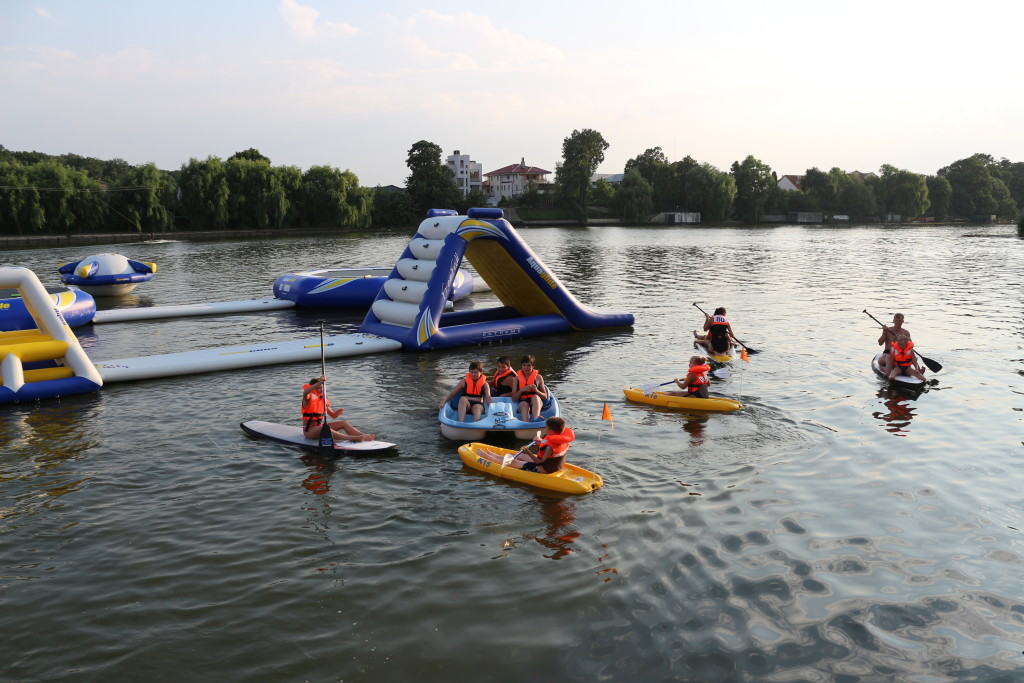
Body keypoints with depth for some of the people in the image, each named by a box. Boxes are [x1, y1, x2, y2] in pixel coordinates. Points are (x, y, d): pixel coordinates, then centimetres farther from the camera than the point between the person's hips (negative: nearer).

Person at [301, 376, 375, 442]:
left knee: (344, 423, -8)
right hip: (309, 430, -8)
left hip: (320, 427, 8)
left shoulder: (323, 400, 11)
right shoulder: (308, 399, -9)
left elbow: (333, 415, 14)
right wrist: (319, 383, -45)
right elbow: (305, 393, -36)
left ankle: (363, 436, -27)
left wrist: (338, 412, -10)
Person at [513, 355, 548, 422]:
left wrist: (536, 390, -12)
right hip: (523, 401, 0)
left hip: (536, 403, 0)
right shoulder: (517, 378, 13)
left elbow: (545, 396, 8)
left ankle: (535, 418, -59)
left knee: (535, 397, -35)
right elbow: (513, 398, 7)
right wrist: (522, 390, -10)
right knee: (524, 404, -36)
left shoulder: (538, 377, 11)